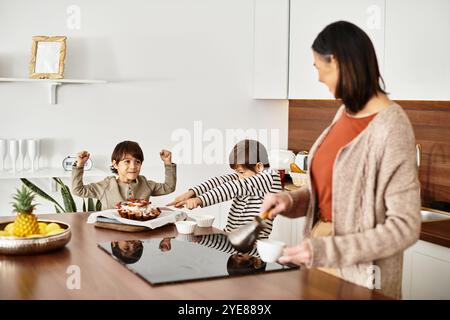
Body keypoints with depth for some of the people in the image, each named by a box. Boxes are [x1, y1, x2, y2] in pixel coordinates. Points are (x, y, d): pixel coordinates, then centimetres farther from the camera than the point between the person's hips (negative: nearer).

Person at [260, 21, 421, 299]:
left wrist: (327, 252, -25)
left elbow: (405, 227, -21)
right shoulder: (345, 112, 2)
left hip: (359, 276, -7)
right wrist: (291, 200, -5)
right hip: (320, 252, 7)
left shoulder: (391, 128, -20)